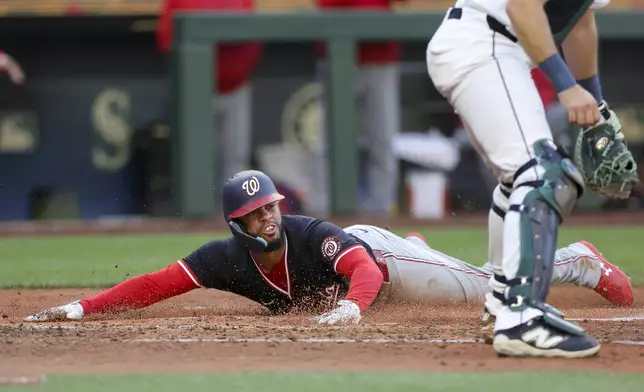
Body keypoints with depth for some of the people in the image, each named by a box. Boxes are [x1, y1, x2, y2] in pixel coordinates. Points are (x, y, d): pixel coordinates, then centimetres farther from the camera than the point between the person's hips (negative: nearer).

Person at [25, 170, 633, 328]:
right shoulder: (227, 259, -33)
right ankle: (413, 246, 69)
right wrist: (80, 308, -49)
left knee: (491, 285, 5)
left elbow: (362, 271, -59)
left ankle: (578, 263, 26)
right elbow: (154, 285, -38)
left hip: (374, 257, -5)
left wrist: (350, 305, -81)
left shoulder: (312, 236, -43)